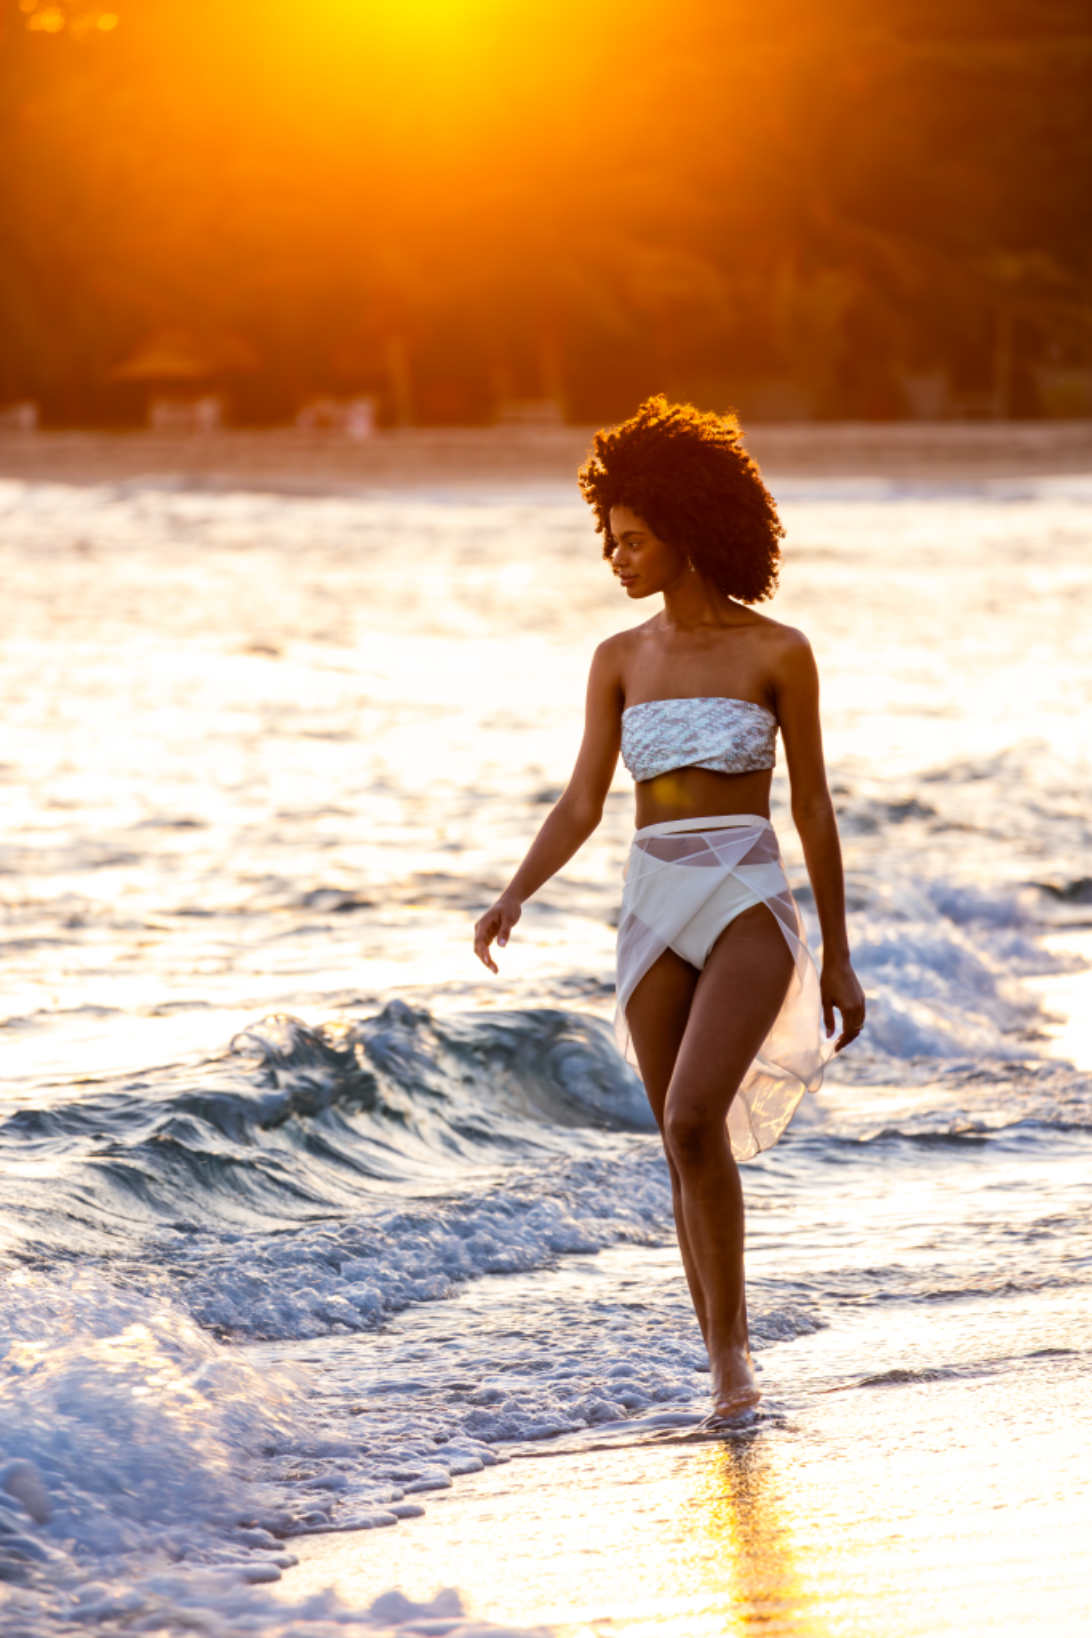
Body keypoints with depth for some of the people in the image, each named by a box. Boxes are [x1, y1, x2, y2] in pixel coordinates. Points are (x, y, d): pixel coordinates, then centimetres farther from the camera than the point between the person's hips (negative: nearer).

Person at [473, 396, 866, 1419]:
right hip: (654, 915, 5)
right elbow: (581, 805, 5)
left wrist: (838, 958, 2)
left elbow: (812, 807, 1)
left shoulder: (778, 653, -3)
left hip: (748, 908, -5)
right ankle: (728, 1373, 16)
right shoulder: (620, 661, 9)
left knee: (694, 1121, -24)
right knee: (690, 1154, 6)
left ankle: (730, 1343, -10)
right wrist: (512, 900, -12)